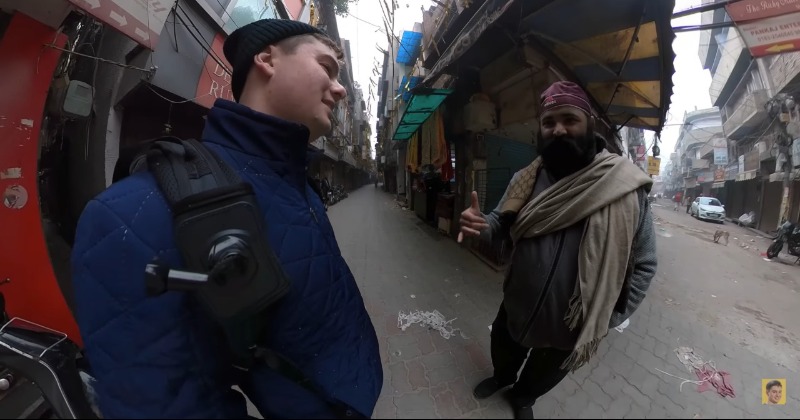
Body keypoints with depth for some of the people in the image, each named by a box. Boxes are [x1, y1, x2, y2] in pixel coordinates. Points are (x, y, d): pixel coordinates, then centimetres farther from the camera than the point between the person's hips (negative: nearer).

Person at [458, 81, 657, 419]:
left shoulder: (626, 187, -18)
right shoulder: (526, 180, -8)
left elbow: (643, 265, -9)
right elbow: (502, 225, -1)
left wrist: (606, 319, -8)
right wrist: (481, 225, -25)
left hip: (571, 326, -2)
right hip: (516, 308, 2)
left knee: (542, 376, 27)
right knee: (504, 353, 30)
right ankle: (502, 377, 63)